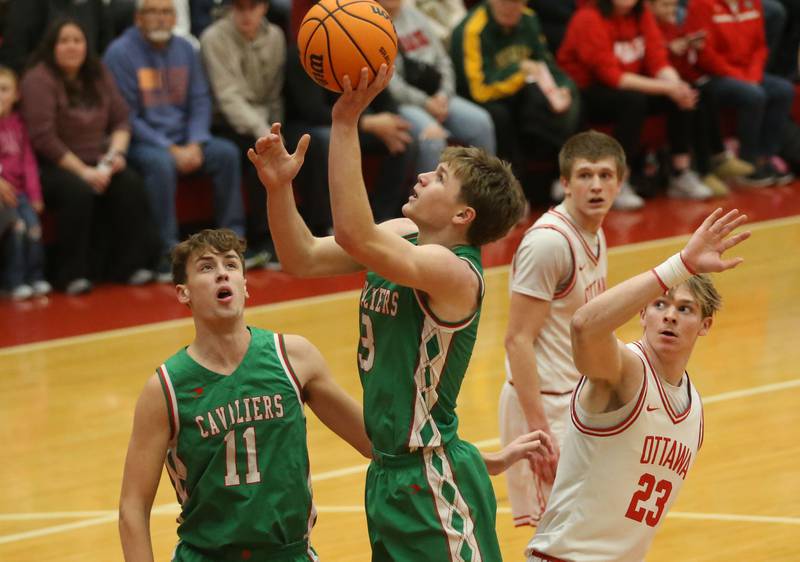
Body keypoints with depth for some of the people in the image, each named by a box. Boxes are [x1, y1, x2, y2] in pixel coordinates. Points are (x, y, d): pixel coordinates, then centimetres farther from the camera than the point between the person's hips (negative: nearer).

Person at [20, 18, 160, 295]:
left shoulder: (99, 75, 10)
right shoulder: (39, 79, -9)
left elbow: (121, 119, 12)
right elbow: (43, 137, -15)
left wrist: (117, 152, -9)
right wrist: (82, 171, -19)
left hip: (97, 164, 5)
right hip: (54, 166, -5)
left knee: (130, 184, -23)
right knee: (78, 191, -35)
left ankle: (128, 265, -16)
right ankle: (71, 274, -24)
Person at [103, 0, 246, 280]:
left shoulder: (185, 50, 8)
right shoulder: (121, 53, -9)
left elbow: (200, 102, 9)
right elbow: (125, 116, -12)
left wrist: (194, 144, -10)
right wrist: (170, 149, -18)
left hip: (182, 139, 6)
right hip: (140, 142, -6)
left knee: (226, 153, -16)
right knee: (161, 163, -35)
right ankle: (168, 255, -30)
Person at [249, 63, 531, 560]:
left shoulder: (455, 272, -22)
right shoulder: (403, 235, 5)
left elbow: (354, 234, -36)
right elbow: (303, 258, 5)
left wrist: (347, 123, -38)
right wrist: (279, 187, -11)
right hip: (388, 472, 9)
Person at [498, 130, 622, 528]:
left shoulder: (595, 234, 9)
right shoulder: (548, 241, -19)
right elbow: (518, 340, -20)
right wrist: (539, 430, -24)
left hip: (579, 400, 9)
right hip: (546, 404, -9)